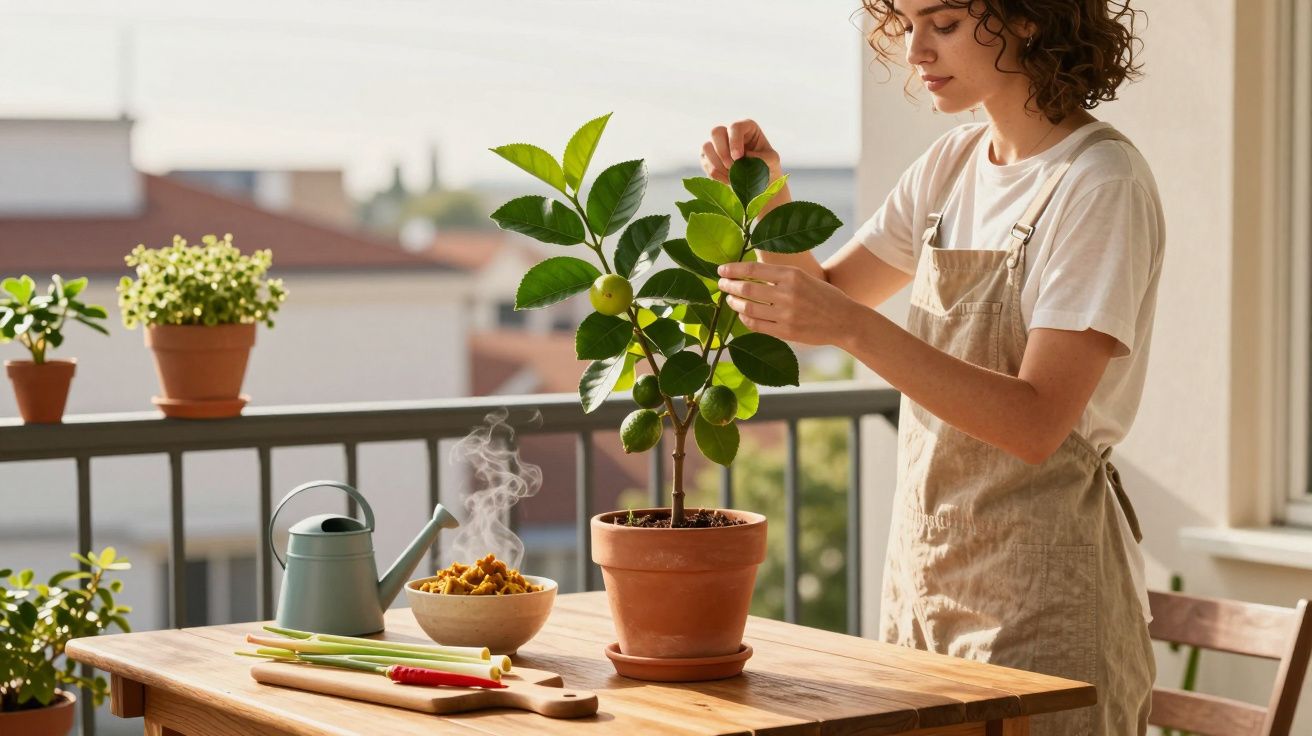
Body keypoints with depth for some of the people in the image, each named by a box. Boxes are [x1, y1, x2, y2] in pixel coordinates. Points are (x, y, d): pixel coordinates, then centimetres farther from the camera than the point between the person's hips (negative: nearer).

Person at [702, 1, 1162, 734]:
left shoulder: (1100, 184, -14)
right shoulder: (954, 164, 8)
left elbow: (1036, 423, -23)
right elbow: (826, 289, 17)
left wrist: (854, 328, -31)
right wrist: (768, 194, -2)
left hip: (1040, 590, -7)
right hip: (924, 570, 7)